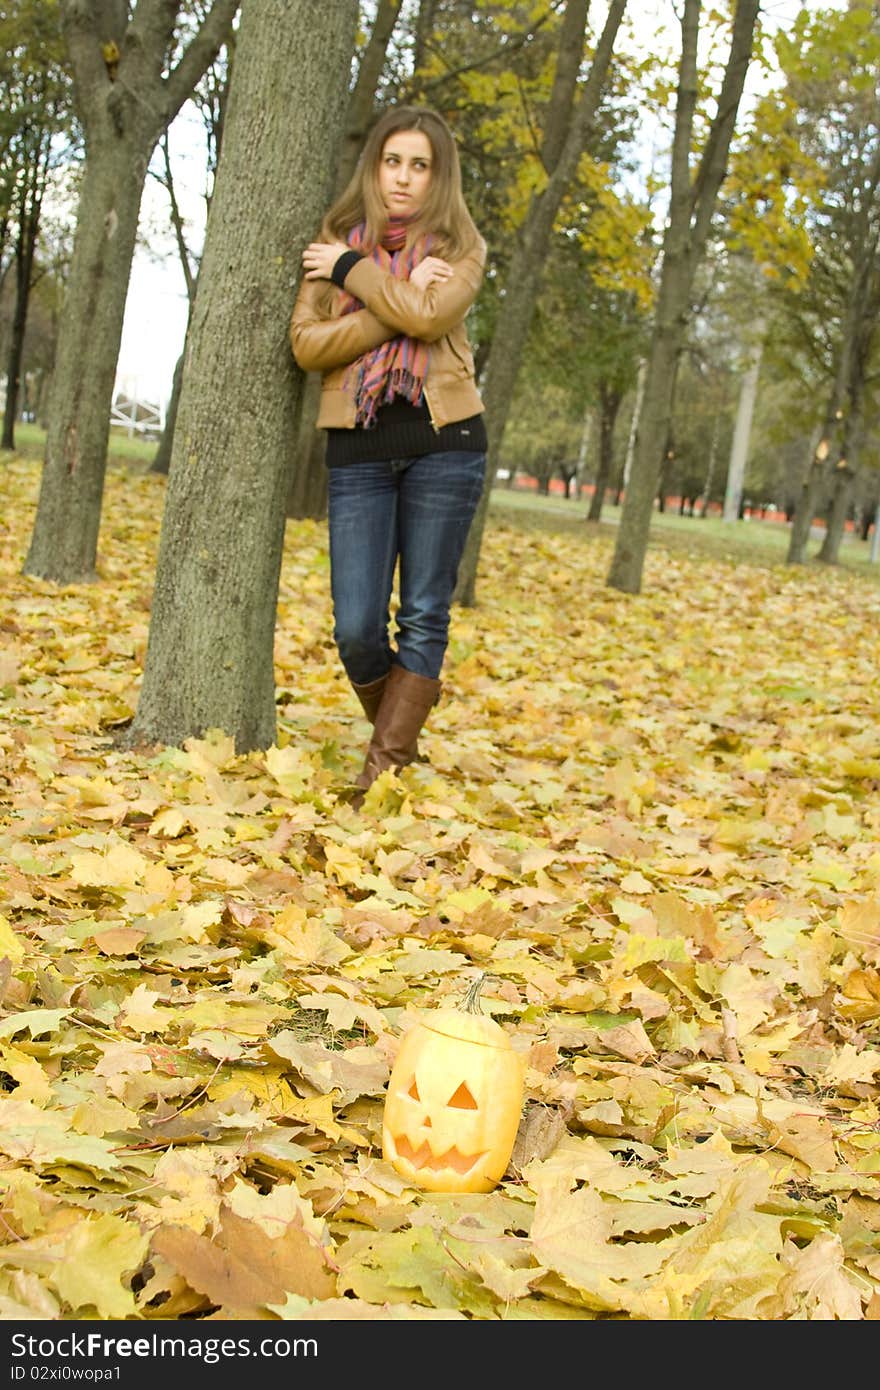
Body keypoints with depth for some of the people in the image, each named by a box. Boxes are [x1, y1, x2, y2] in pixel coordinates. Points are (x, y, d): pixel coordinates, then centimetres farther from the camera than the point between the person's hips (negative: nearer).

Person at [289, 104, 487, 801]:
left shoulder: (458, 247, 7)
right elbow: (307, 343, -3)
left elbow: (429, 314, -14)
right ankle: (400, 729, 22)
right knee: (356, 628, -4)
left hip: (443, 441, -1)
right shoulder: (336, 241, 10)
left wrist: (353, 270, -5)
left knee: (424, 615, -1)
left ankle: (385, 769, 7)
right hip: (358, 450, 1)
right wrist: (396, 307, -10)